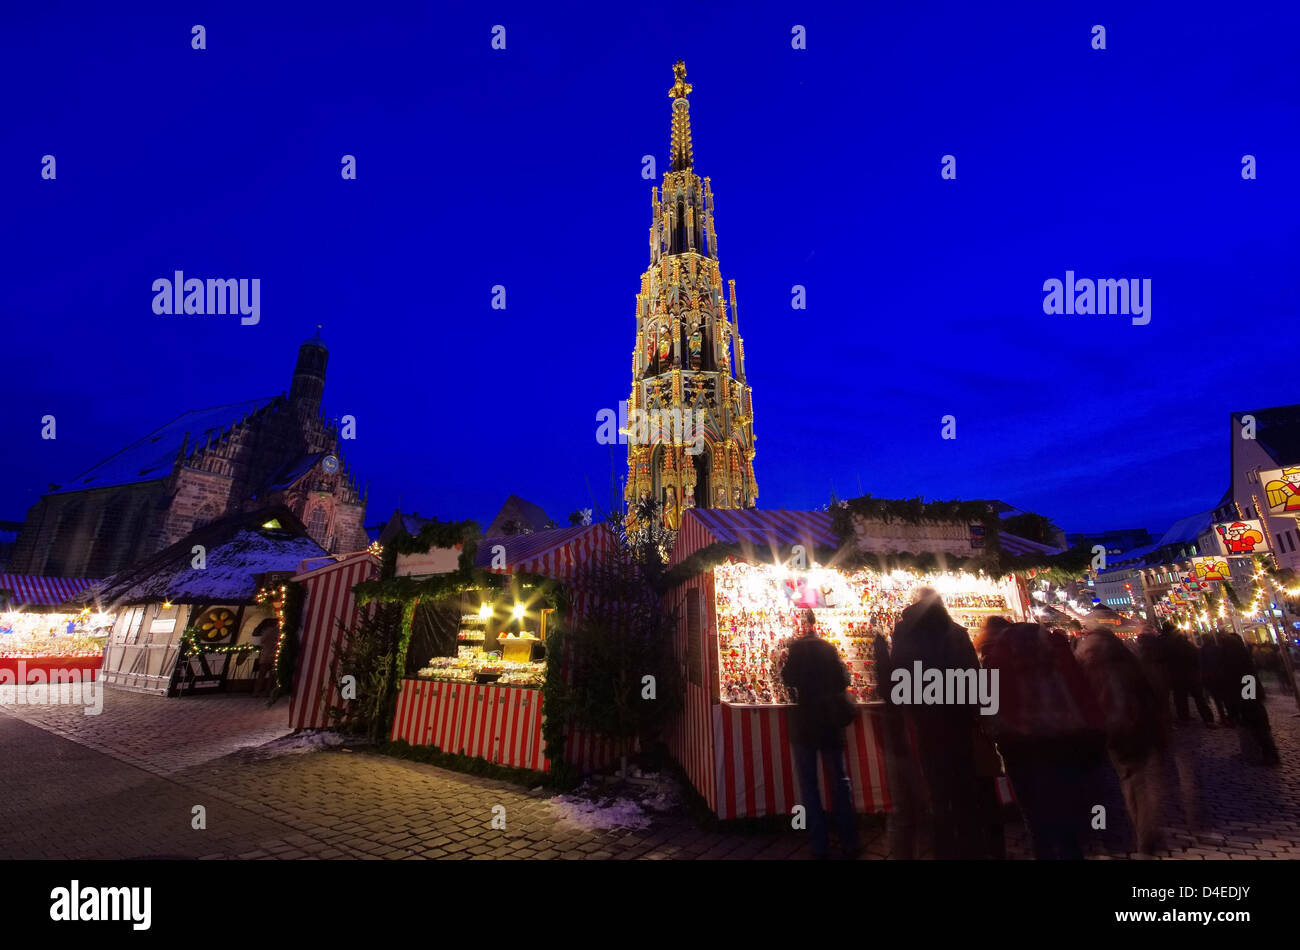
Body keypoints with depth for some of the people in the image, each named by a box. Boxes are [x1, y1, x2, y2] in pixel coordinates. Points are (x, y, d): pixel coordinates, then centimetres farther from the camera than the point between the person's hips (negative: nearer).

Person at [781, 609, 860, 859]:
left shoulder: (797, 647, -12)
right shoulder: (829, 647, -1)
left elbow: (789, 679, -14)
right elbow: (845, 679, 3)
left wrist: (784, 666, 4)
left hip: (805, 722, -3)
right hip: (831, 721, 4)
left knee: (809, 784, 7)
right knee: (840, 780, 15)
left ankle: (820, 846, 10)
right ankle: (850, 843, 21)